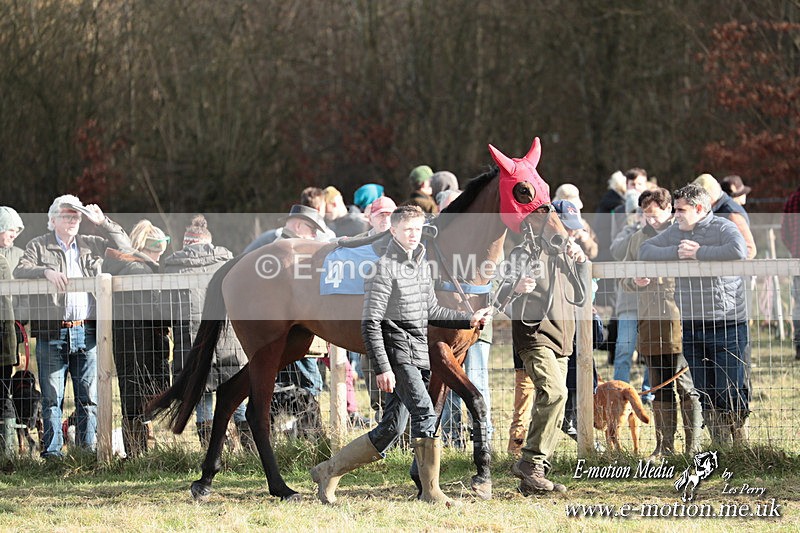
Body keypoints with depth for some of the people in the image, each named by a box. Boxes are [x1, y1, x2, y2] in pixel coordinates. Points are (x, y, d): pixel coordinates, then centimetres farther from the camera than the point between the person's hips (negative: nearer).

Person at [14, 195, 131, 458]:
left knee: (89, 397, 4)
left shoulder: (90, 245, 16)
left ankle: (88, 449, 8)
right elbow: (20, 272, -6)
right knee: (52, 397, -2)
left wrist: (103, 223, 6)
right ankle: (52, 450, 2)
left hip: (86, 333, 3)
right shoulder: (39, 246, 6)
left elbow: (124, 247, 18)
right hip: (52, 334, -3)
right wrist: (45, 271, -23)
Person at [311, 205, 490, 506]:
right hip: (396, 354, -8)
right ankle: (430, 490, -17)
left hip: (419, 357, 8)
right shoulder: (385, 267, -10)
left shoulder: (421, 265, 16)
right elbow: (370, 323, -13)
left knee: (390, 430, 7)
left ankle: (328, 472, 17)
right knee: (425, 413, -21)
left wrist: (468, 320, 19)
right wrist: (382, 368, -19)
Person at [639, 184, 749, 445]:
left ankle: (740, 441, 6)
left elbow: (738, 251, -25)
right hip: (690, 325, 6)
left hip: (725, 325, -6)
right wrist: (676, 252, -7)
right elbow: (645, 250, 8)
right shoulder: (675, 232, 13)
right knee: (704, 393, 7)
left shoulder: (723, 228, -6)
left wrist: (699, 252, -16)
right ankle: (720, 445, 14)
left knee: (729, 391, -6)